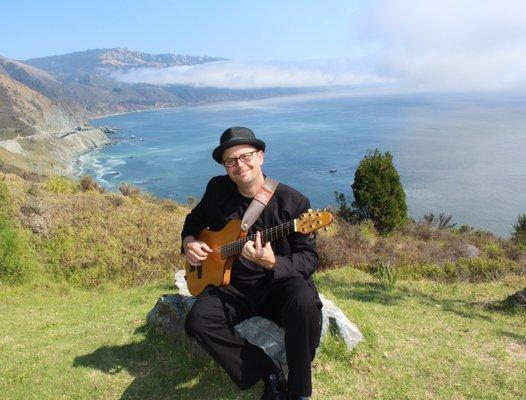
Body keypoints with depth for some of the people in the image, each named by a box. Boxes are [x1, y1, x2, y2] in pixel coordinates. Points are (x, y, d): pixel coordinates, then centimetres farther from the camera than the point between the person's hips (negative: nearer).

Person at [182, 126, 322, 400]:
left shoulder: (292, 202, -11)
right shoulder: (217, 189, 2)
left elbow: (309, 259, -11)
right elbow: (194, 219, 21)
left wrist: (272, 263, -30)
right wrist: (188, 240, -2)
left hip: (278, 283, -3)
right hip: (231, 287, 4)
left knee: (304, 302, -35)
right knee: (197, 321, -24)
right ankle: (270, 376, -6)